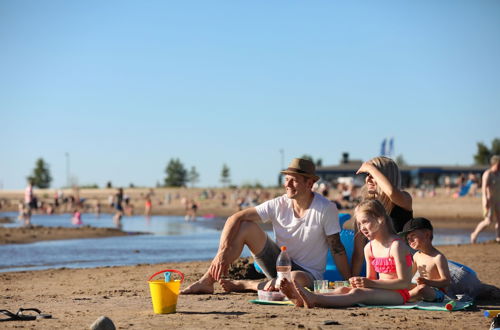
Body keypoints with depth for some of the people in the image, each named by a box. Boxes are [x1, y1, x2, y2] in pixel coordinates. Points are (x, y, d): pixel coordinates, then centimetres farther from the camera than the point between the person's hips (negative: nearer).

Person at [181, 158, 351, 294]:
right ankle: (207, 281, -17)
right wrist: (223, 252, -24)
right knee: (244, 226, -15)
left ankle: (242, 285, -18)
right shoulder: (278, 205, -8)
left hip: (308, 273, -4)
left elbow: (337, 249, -13)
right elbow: (235, 218, -11)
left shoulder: (326, 209, -17)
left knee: (296, 279, -42)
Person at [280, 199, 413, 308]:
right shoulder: (369, 248, 14)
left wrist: (370, 283, -22)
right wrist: (360, 282, -6)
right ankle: (302, 299, -42)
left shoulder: (396, 245, -11)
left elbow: (404, 282, -16)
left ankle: (315, 300, -53)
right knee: (343, 289, -18)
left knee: (358, 293, -32)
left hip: (398, 295, -7)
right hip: (382, 292, 7)